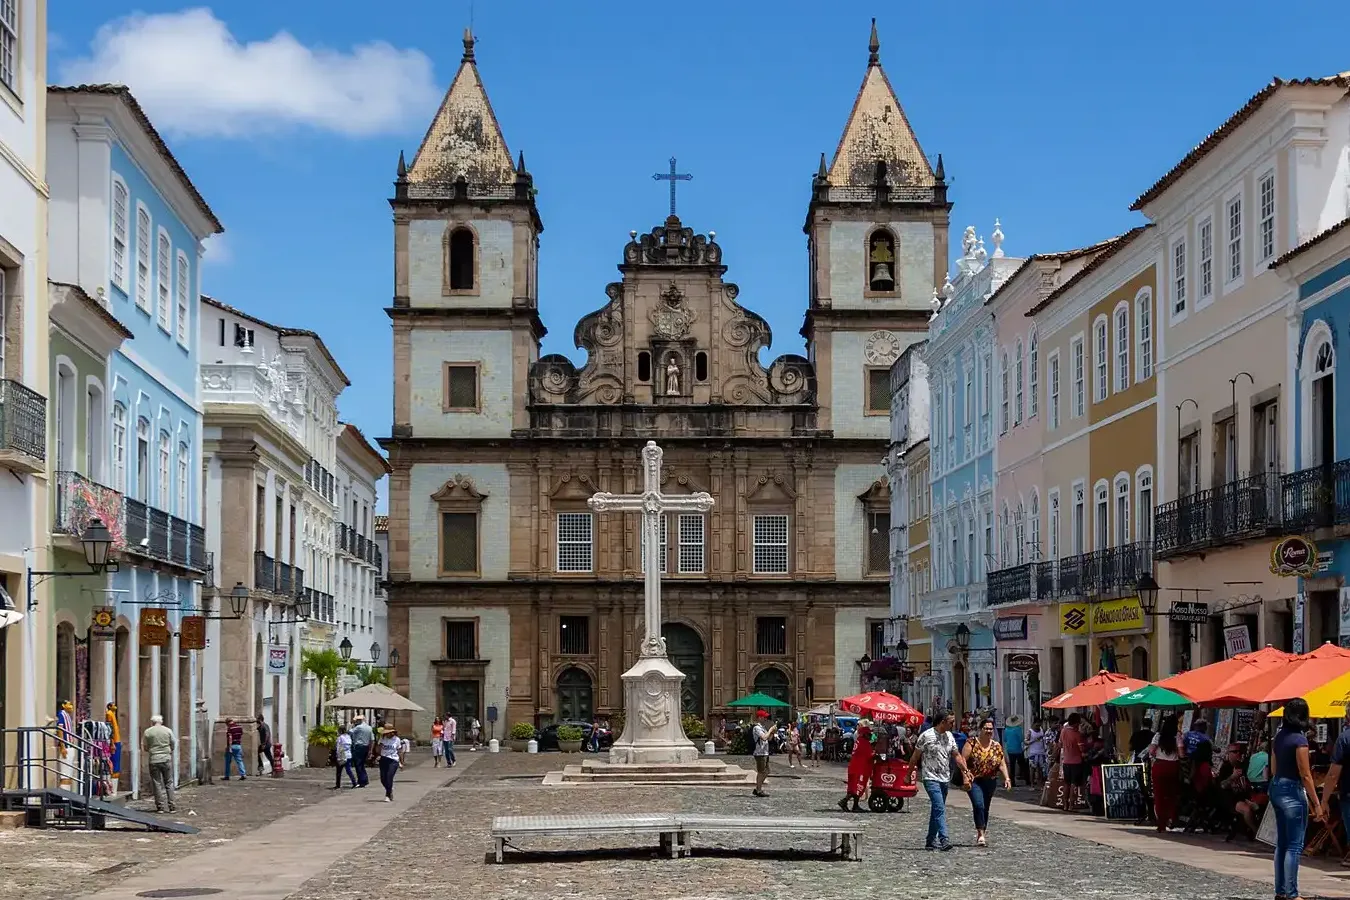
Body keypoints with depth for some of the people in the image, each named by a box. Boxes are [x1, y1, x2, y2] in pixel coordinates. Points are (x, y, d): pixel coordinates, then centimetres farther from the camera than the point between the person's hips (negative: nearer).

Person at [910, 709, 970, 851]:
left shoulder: (950, 736, 9)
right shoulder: (926, 736, -10)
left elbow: (956, 755, 17)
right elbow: (915, 757, -3)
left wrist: (965, 771, 9)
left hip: (945, 779, 7)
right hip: (930, 778, -7)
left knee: (936, 810, 11)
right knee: (940, 808, -18)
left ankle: (931, 841, 19)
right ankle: (943, 839, -24)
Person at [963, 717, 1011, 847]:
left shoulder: (996, 746, 8)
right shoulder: (972, 743, -3)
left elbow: (1002, 763, 6)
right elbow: (963, 760, -7)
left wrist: (1007, 778, -5)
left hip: (990, 781, 4)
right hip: (974, 780, -4)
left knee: (985, 808, 10)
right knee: (979, 805, -18)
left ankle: (982, 832, 22)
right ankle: (981, 835, -18)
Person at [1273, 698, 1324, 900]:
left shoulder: (1279, 736, 8)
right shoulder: (1299, 739, -15)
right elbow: (1305, 775, -16)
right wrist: (1316, 805, -13)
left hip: (1276, 787, 8)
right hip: (1292, 791, -8)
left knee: (1282, 842, 13)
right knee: (1295, 845, -5)